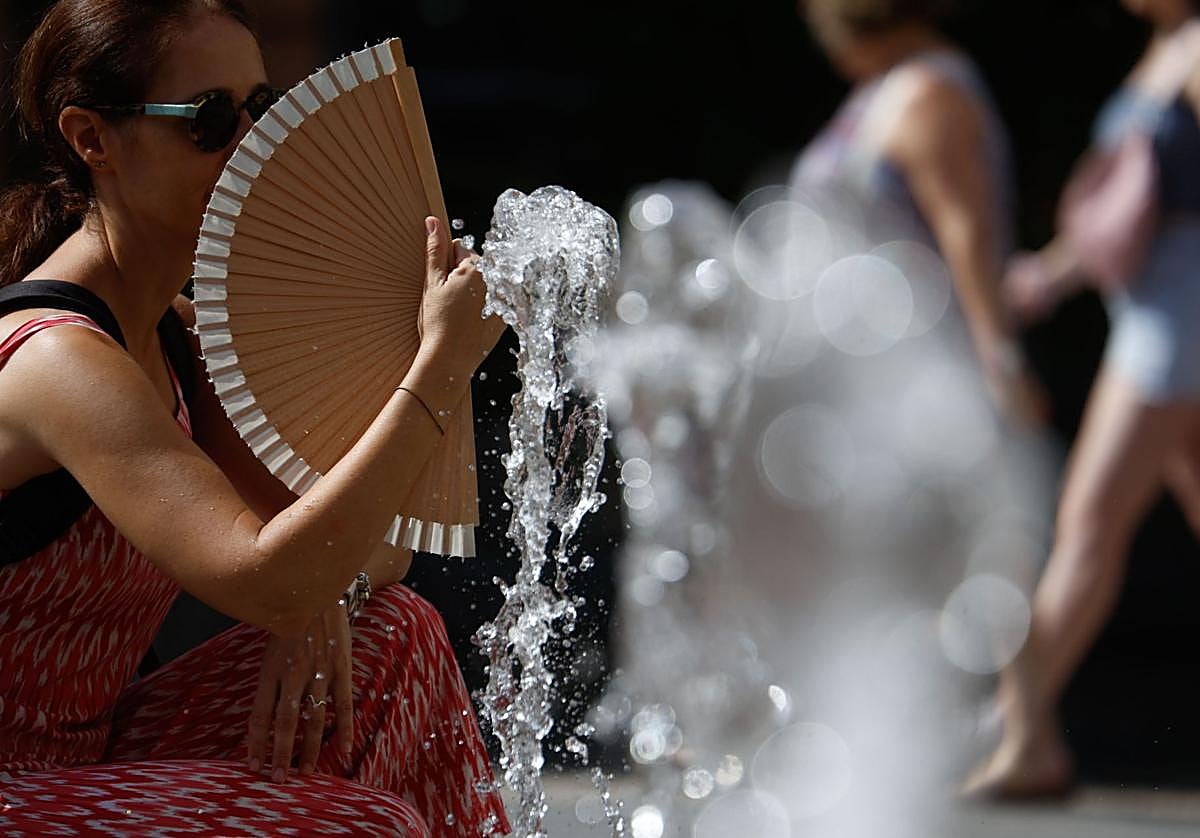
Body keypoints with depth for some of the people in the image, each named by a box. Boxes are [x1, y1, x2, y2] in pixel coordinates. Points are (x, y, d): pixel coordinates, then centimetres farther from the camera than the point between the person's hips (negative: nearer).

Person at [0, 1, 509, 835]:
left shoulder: (178, 337, 10)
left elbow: (376, 545, 12)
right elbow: (267, 583, -33)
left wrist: (327, 589, -12)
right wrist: (439, 367, -27)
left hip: (85, 761, 9)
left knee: (393, 634, 1)